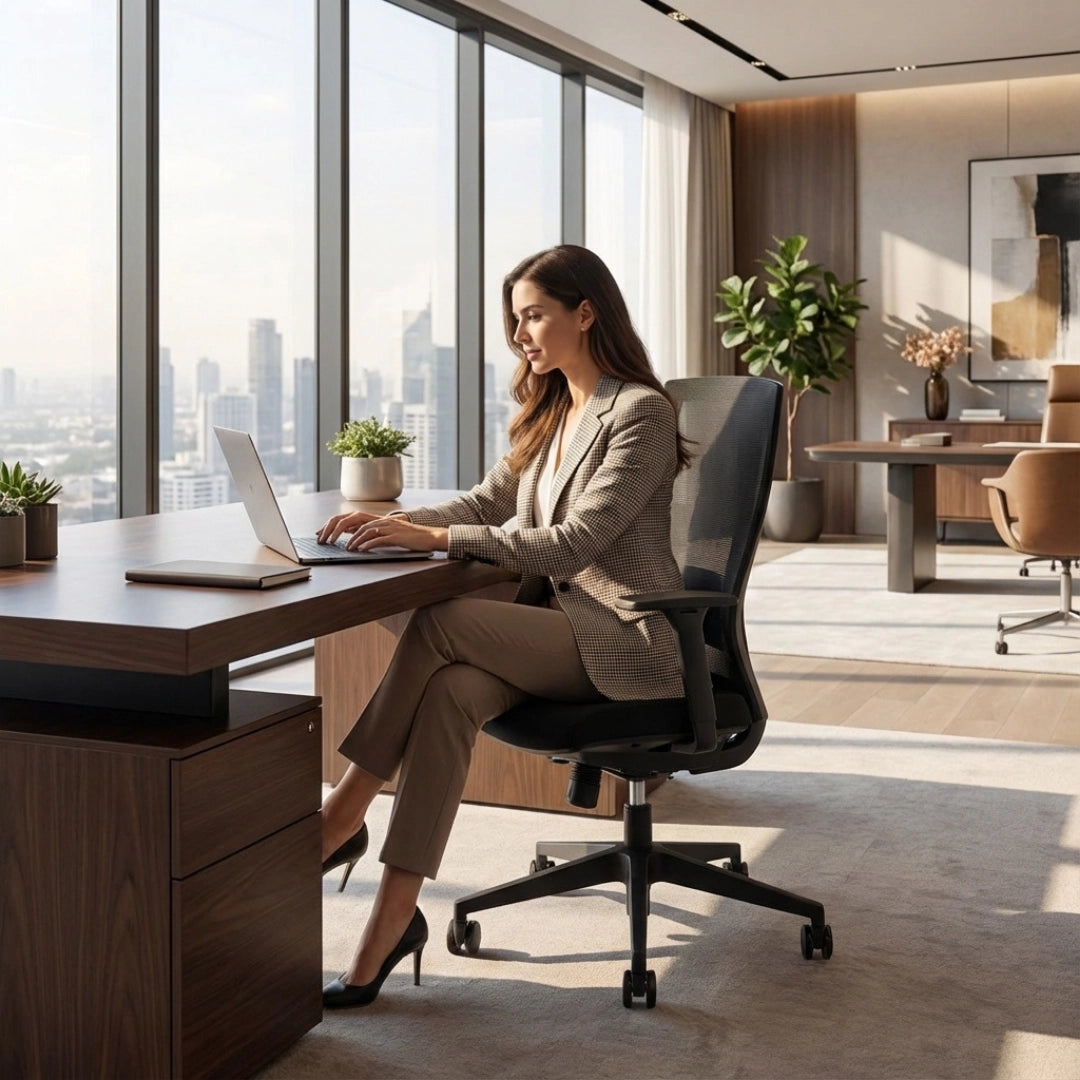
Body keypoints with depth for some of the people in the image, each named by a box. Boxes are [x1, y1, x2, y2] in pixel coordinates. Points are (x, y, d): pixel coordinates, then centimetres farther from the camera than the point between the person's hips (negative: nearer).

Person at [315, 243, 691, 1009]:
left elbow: (573, 543, -20)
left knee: (441, 624, -25)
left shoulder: (640, 412, -11)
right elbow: (490, 501, 14)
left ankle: (344, 814, -12)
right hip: (560, 617, 7)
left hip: (625, 637, -7)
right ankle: (395, 918, -26)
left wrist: (435, 537, -23)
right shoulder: (553, 411, 17)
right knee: (450, 691, -23)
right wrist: (392, 523, -3)